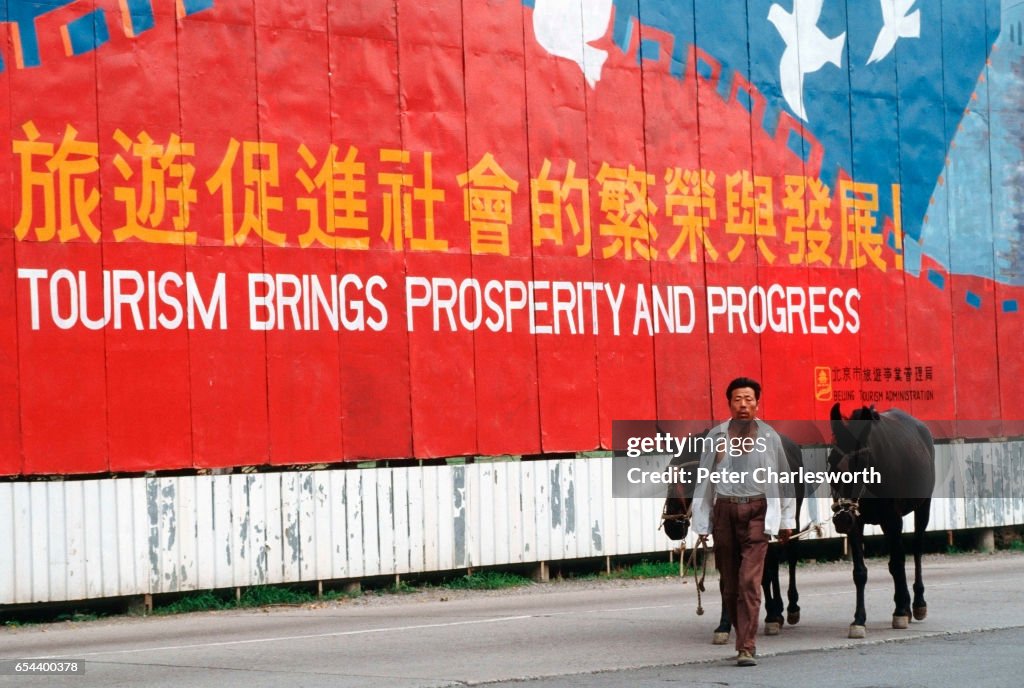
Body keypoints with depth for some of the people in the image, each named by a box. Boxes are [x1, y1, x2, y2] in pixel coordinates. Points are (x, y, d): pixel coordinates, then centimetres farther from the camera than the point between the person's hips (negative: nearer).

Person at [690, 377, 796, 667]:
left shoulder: (768, 435, 7)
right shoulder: (716, 436, 7)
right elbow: (704, 479, 9)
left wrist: (787, 520, 13)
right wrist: (702, 523, 6)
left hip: (756, 512, -2)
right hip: (724, 511, 2)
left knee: (749, 581, -12)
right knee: (729, 584, 8)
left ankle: (747, 648, -12)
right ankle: (743, 637, 25)